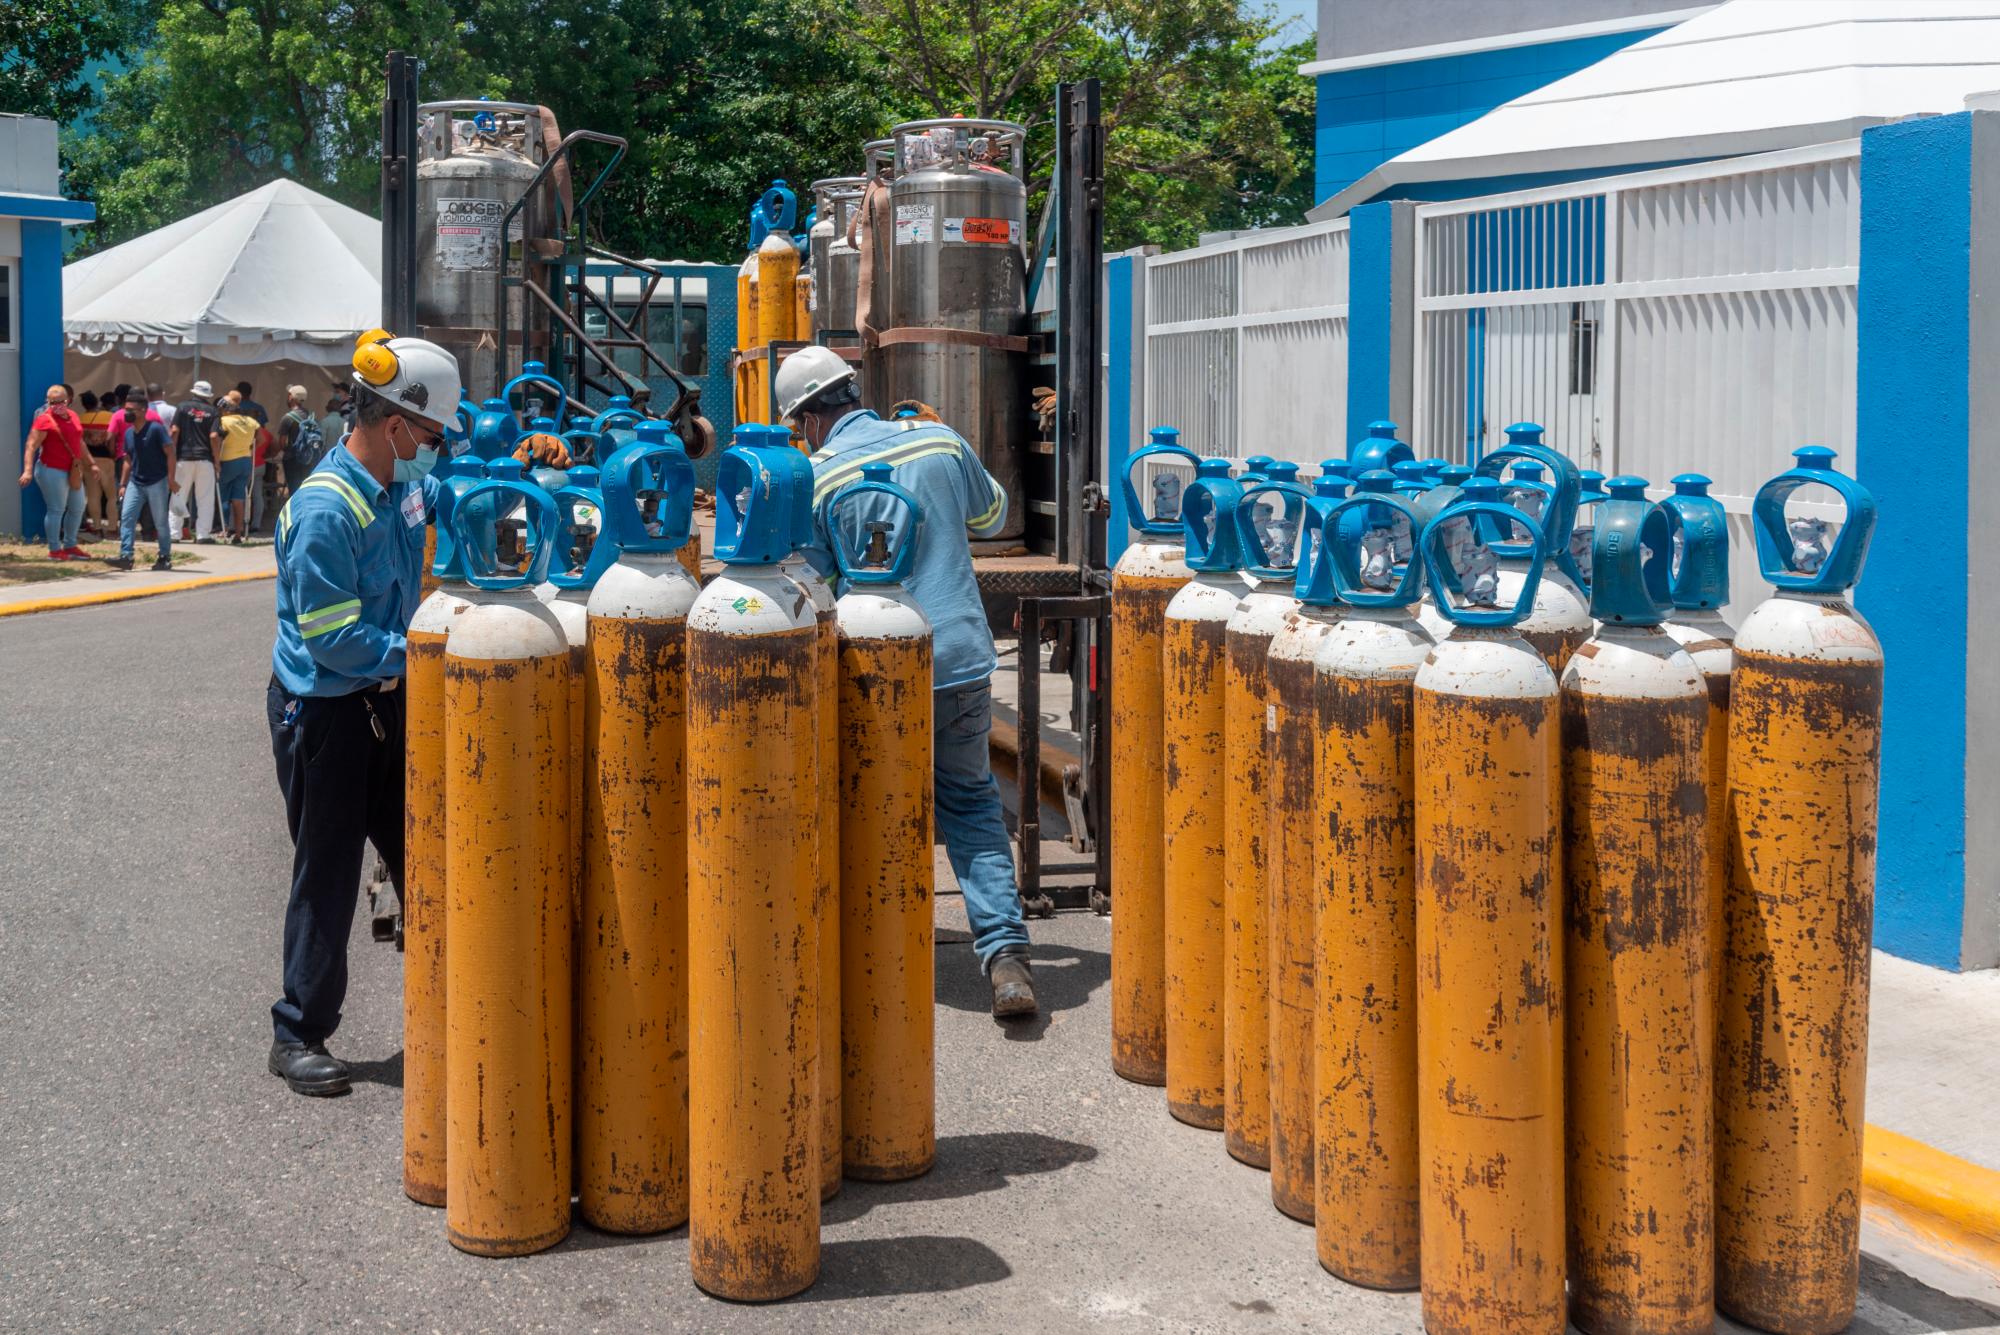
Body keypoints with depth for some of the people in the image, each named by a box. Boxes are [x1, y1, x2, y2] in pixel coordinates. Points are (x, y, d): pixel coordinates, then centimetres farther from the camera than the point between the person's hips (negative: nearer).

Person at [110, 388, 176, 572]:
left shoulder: (155, 429, -12)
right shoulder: (128, 433, 8)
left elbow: (170, 453, -13)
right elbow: (128, 460, 16)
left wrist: (171, 479, -18)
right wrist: (123, 484, 13)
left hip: (157, 482, -6)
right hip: (135, 483, 6)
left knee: (160, 521, 2)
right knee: (126, 517, -5)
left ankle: (165, 558, 12)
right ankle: (126, 556, -7)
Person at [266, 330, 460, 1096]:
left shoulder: (403, 485, 2)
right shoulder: (325, 508, -23)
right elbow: (332, 637, -24)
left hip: (386, 697, 8)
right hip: (323, 708, -8)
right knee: (328, 874, 0)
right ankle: (298, 1034, 13)